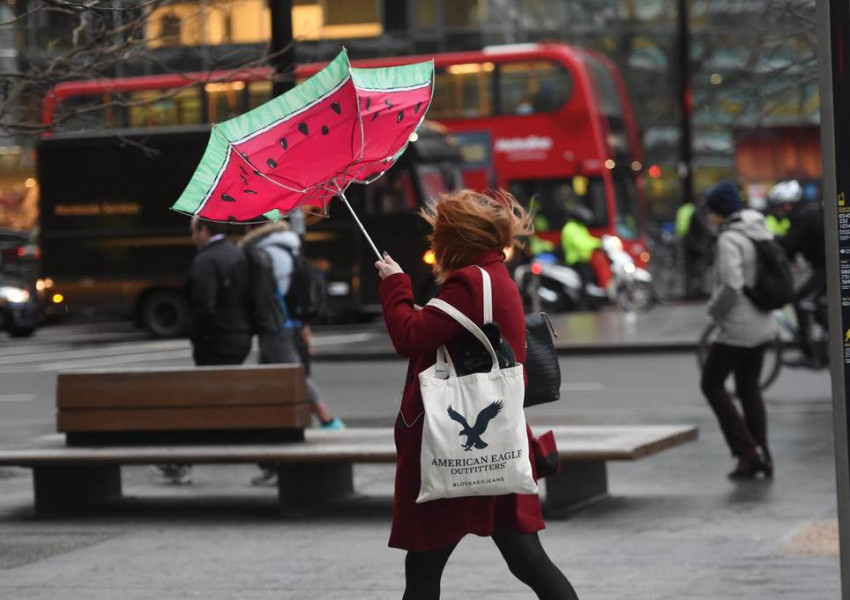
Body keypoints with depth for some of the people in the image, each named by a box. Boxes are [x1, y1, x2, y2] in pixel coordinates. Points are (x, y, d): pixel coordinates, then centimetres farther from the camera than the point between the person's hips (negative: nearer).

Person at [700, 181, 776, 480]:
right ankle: (761, 456, 15)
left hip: (738, 328, -8)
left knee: (712, 384, 6)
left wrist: (714, 309, -10)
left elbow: (731, 286, -27)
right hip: (762, 324, 8)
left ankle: (747, 450, 0)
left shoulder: (729, 240, -19)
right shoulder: (761, 231, 8)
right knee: (749, 388, 17)